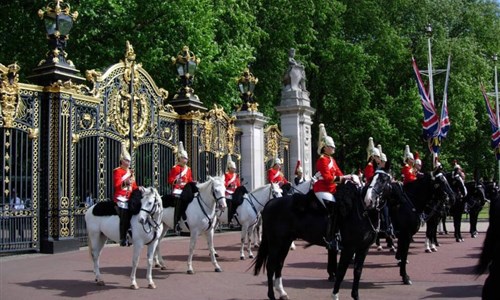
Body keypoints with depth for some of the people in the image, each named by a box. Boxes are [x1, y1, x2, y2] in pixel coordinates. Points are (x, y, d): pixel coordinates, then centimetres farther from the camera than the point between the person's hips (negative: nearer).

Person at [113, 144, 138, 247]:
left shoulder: (130, 171, 18)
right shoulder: (117, 171, -4)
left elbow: (133, 186, 21)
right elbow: (116, 185, -15)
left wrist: (139, 188, 2)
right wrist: (126, 182, -27)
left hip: (129, 198, 8)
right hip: (120, 198, -8)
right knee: (124, 215, -21)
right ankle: (123, 239, -20)